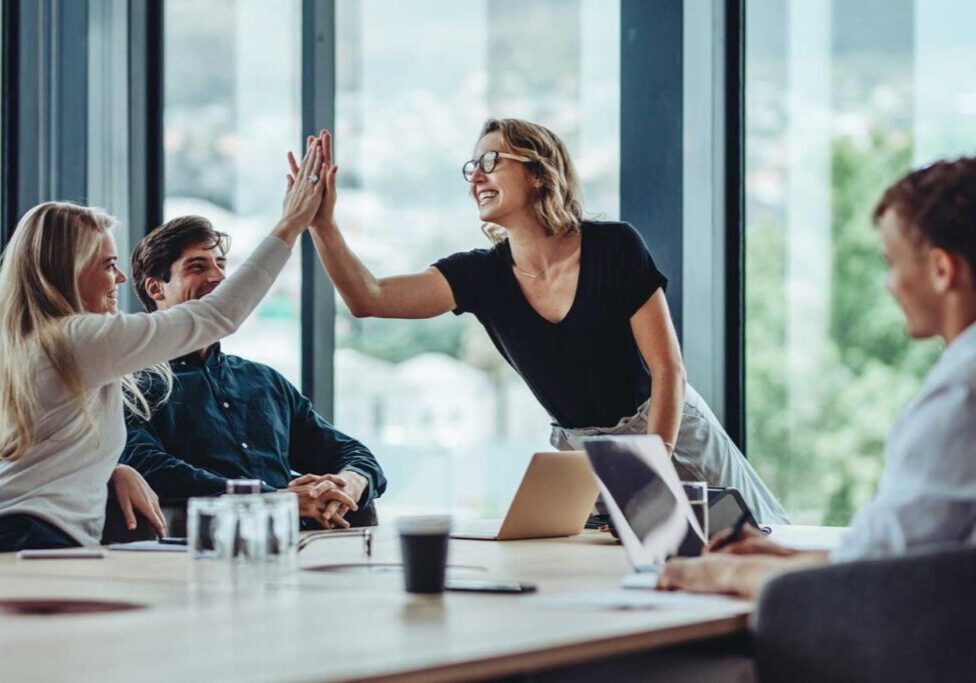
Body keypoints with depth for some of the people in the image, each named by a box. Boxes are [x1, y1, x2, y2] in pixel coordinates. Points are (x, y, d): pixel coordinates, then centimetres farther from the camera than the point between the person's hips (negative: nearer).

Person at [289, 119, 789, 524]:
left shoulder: (614, 248, -16)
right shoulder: (481, 275, -6)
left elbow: (668, 368, -15)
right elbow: (369, 298, -16)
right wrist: (322, 223, -28)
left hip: (669, 433, -3)